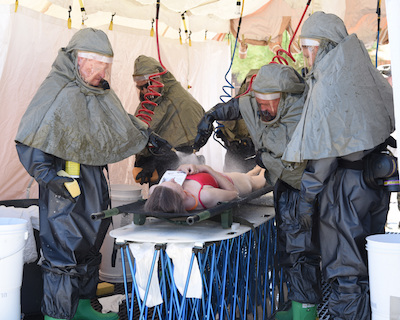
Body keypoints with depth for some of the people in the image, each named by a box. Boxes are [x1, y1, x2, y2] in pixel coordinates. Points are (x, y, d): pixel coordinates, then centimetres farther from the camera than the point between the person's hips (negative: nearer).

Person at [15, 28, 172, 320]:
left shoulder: (100, 92, 12)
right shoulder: (57, 92, -14)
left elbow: (121, 122, 29)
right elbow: (30, 141, -16)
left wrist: (147, 134, 24)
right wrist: (49, 175, -20)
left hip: (94, 183, 9)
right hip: (65, 187, -9)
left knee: (90, 246, 17)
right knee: (64, 251, -6)